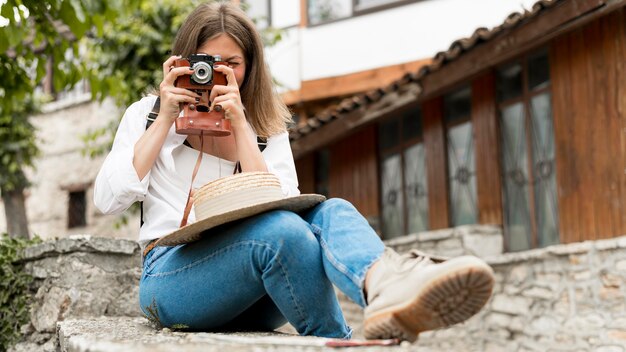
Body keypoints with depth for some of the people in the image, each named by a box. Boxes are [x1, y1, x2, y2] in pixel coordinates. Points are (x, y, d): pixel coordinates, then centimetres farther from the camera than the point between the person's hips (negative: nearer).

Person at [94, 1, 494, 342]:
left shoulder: (266, 127, 19)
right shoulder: (148, 113, 16)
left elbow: (278, 204, 1)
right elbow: (108, 199, 2)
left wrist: (240, 124, -6)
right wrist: (165, 119, -1)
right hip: (172, 274, -2)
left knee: (332, 211, -30)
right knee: (283, 230, -33)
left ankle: (384, 285, -63)